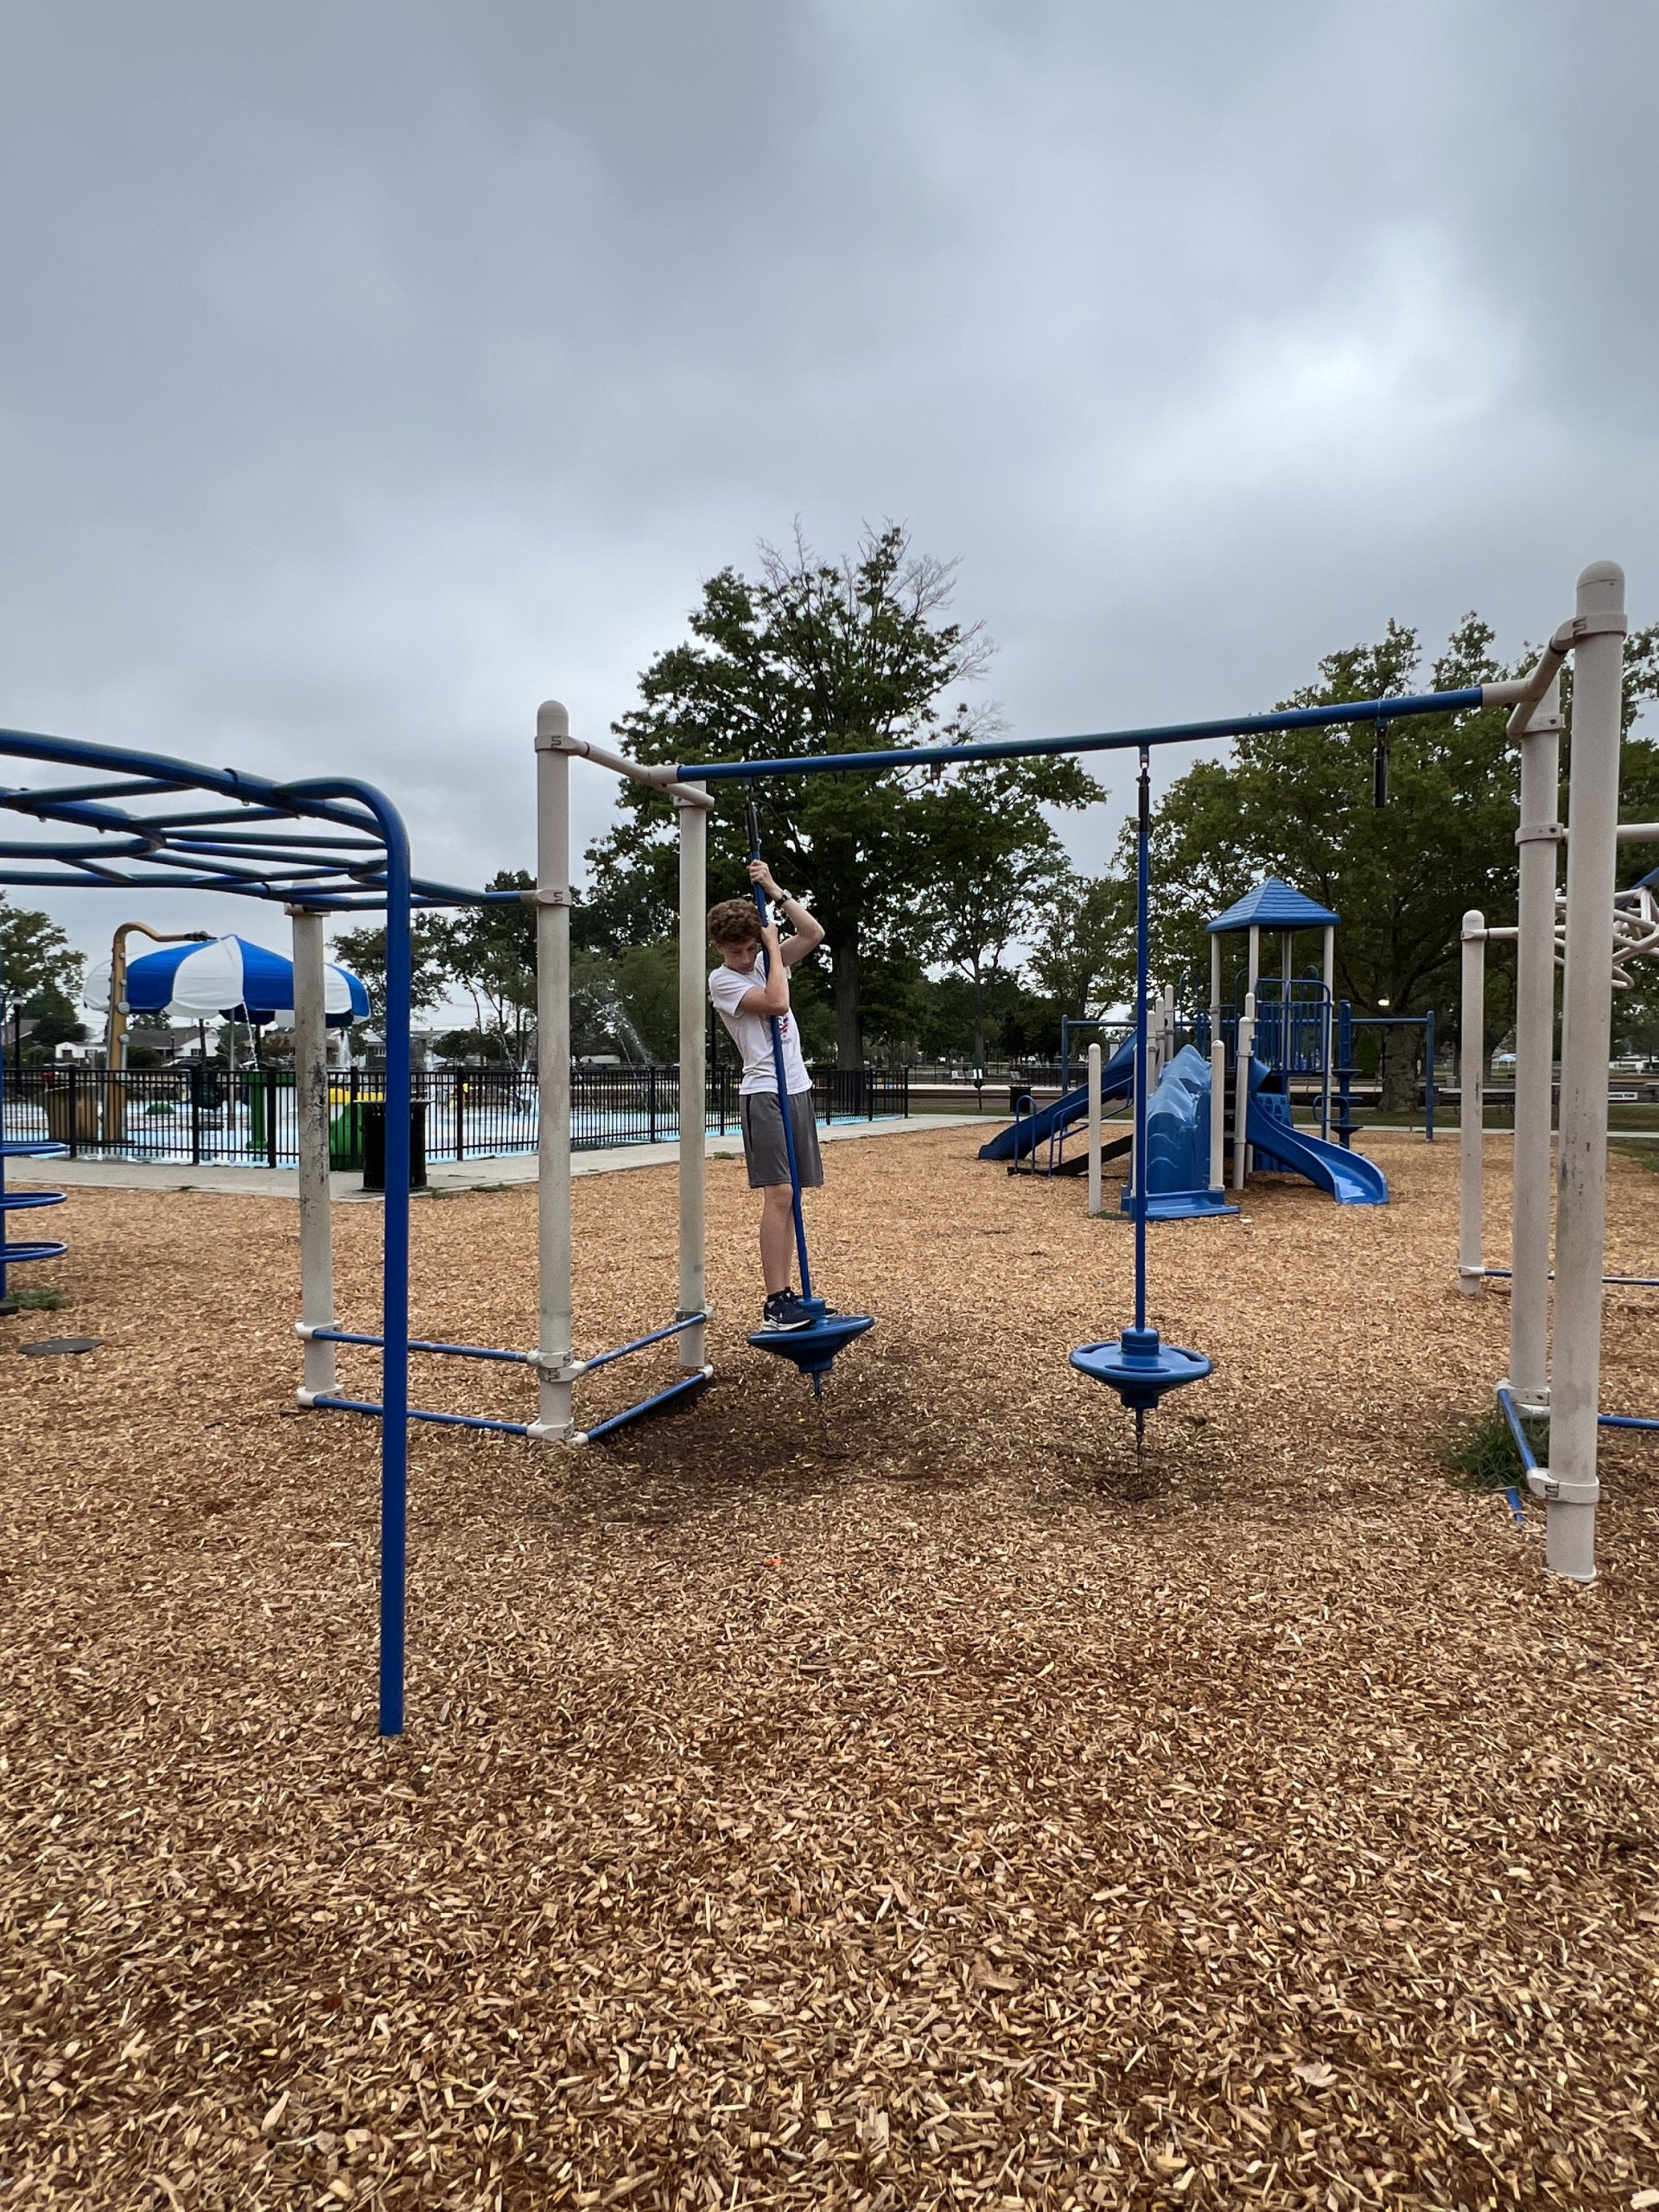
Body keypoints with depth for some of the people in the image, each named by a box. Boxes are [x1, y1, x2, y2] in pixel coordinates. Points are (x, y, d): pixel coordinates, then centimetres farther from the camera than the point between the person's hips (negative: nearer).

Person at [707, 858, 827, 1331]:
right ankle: (775, 1303, -13)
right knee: (778, 1194, -14)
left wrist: (776, 892, -2)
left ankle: (784, 1294, 10)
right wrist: (773, 946, -7)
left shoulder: (768, 960, 14)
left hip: (797, 1088, 7)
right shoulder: (721, 980, -6)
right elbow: (777, 1002, -18)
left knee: (790, 1196, 5)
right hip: (764, 1093, -7)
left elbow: (813, 934, 4)